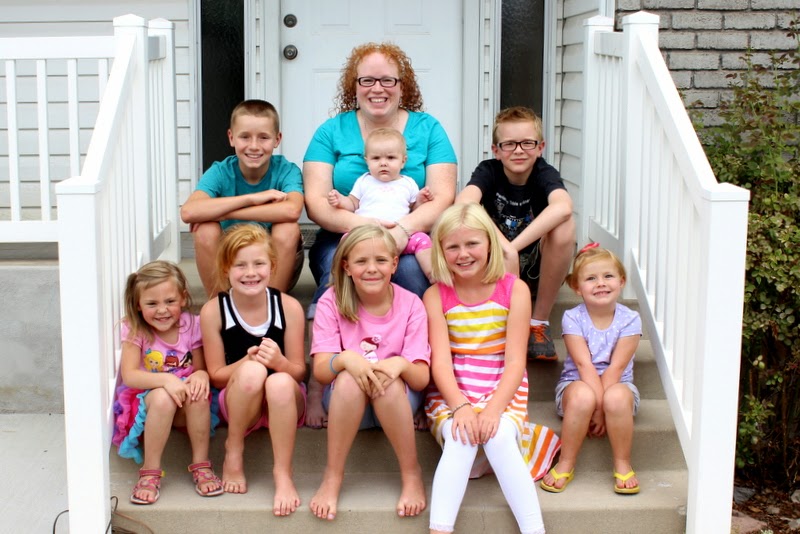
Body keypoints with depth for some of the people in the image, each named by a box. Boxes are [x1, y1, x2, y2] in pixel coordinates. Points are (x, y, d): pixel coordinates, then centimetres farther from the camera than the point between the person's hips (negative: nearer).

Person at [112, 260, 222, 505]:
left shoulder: (191, 326, -4)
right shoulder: (134, 330, -11)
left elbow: (201, 368, -1)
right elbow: (129, 376, -19)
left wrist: (201, 375, -27)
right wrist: (165, 379, -36)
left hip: (185, 410, 2)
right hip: (145, 404, -2)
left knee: (198, 392, -32)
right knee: (162, 397, -36)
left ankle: (201, 464, -18)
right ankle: (150, 471, -22)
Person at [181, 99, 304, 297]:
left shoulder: (287, 170, -14)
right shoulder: (220, 172, -11)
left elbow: (291, 210, -38)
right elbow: (188, 212, -31)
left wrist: (221, 213, -33)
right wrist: (252, 198, -34)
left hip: (277, 268, -1)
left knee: (288, 229, -28)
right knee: (206, 229, -24)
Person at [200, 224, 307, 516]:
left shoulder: (288, 306, -8)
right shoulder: (213, 311, -9)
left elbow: (299, 372, -3)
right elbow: (216, 375, -4)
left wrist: (279, 362, -28)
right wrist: (248, 361, -25)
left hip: (283, 404, 0)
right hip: (237, 404, 0)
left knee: (280, 382, -35)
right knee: (251, 371, -34)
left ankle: (283, 474, -22)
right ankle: (233, 452, -10)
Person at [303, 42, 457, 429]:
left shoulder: (427, 129, 7)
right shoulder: (332, 131, 8)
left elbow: (443, 198, -3)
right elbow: (315, 201, -3)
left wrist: (403, 229, -24)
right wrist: (359, 225, -23)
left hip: (410, 241, 0)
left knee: (413, 270, -33)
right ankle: (317, 383, -27)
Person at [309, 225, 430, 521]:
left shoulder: (410, 305, -10)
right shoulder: (332, 302, -10)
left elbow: (421, 378, -14)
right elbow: (320, 369, -15)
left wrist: (401, 365, -37)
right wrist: (345, 359, -38)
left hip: (399, 402, 0)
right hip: (345, 400, 0)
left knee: (390, 383, -33)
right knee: (349, 378, -33)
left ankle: (411, 474, -15)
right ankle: (332, 477, -19)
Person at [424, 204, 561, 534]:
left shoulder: (514, 290, -3)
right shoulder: (436, 296, -1)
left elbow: (515, 361, -9)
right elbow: (440, 361, -10)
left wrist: (493, 409, -23)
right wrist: (461, 407, -26)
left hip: (502, 392, 0)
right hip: (451, 394, 0)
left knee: (499, 437, -30)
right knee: (461, 439, -30)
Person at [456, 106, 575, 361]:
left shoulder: (545, 174, -13)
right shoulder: (488, 171, -10)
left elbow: (562, 207, -38)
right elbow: (463, 203, -33)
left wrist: (514, 246, -44)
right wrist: (505, 248, -43)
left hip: (538, 272, 0)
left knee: (564, 226, -29)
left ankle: (539, 322, -14)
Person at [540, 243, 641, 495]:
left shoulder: (630, 320, -7)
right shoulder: (572, 318, -8)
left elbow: (616, 367, -14)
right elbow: (584, 365, -17)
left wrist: (602, 406, -22)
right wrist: (597, 406, -26)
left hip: (617, 384, 1)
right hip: (576, 383, 0)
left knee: (617, 397, -36)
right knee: (582, 396, -37)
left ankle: (623, 465, -14)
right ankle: (566, 464, -18)